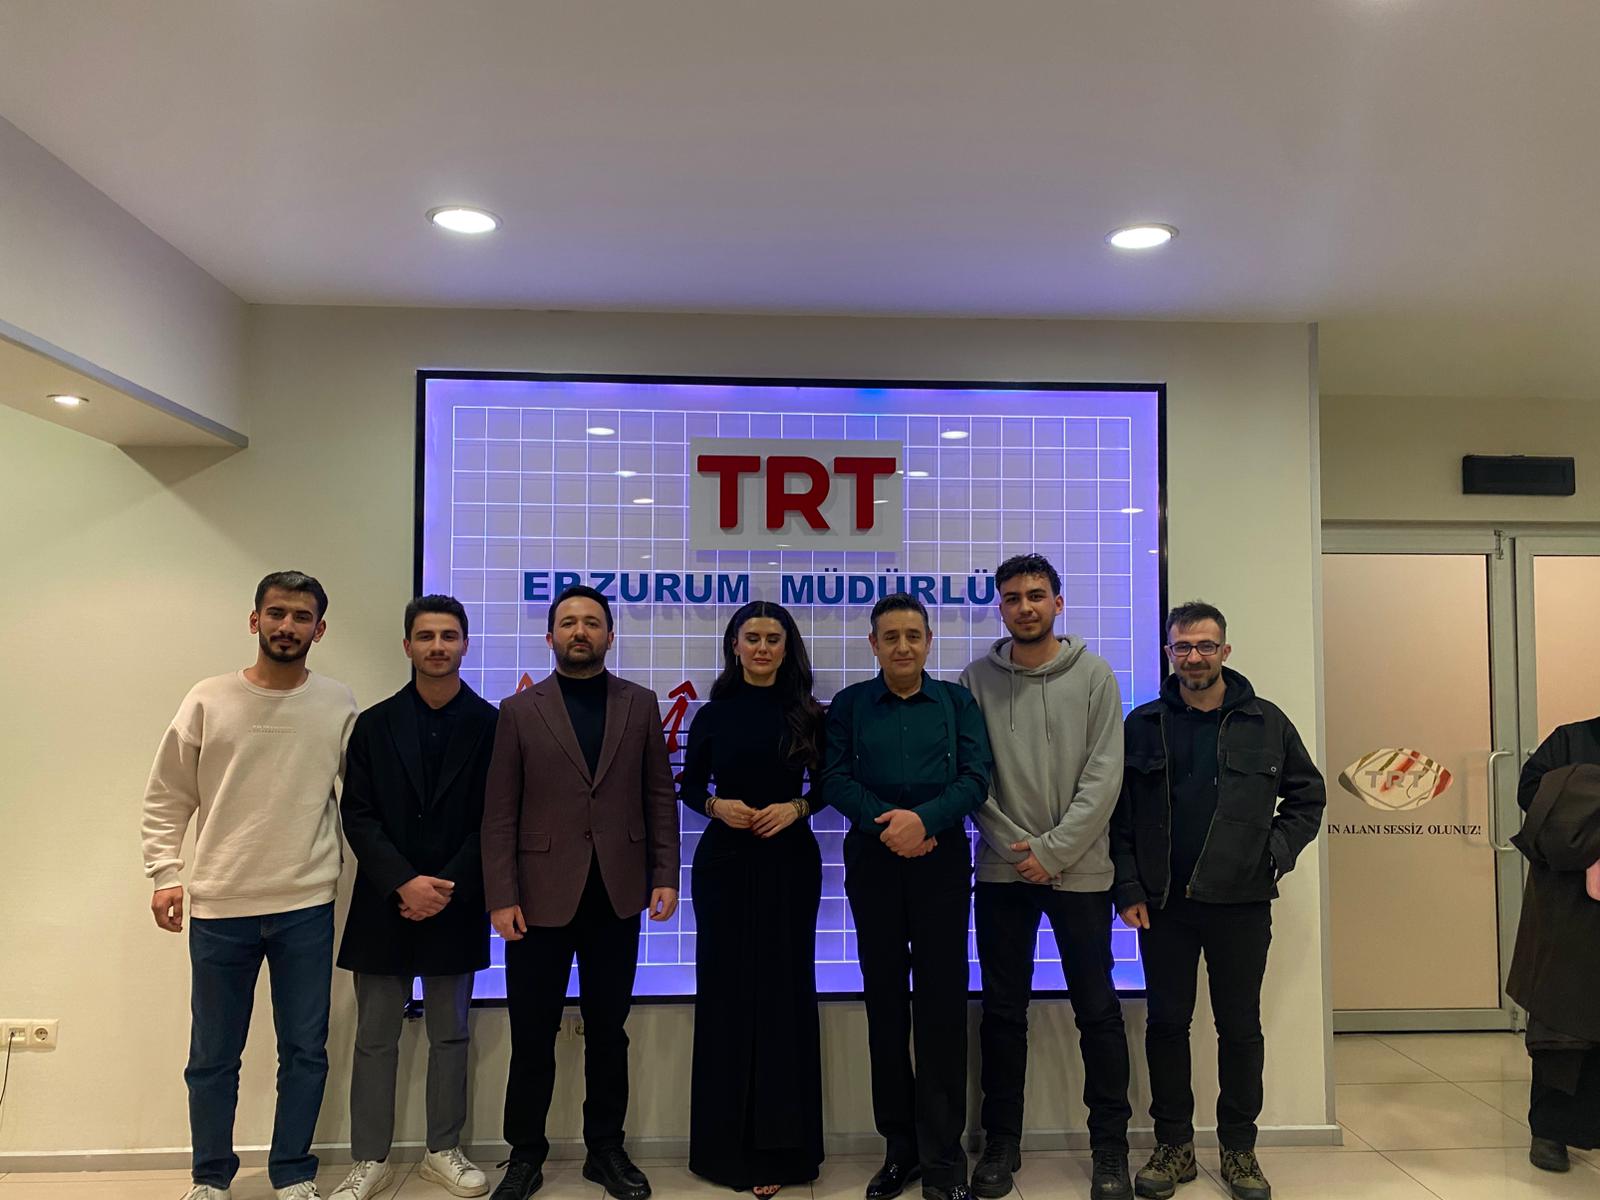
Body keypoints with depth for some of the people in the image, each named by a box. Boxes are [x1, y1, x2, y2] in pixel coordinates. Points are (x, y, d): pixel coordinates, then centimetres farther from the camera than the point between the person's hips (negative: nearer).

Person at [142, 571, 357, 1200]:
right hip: (219, 909, 0)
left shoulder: (339, 705, 0)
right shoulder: (208, 699, -1)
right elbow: (166, 799, 4)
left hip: (307, 909, 0)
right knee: (213, 1056, 13)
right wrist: (166, 874, -2)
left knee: (305, 1052, 9)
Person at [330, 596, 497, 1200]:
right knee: (375, 1039, 8)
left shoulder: (490, 724, -1)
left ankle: (443, 1151, 26)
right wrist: (405, 884, -13)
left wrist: (448, 888, -11)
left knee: (449, 1036, 11)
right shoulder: (374, 724, 3)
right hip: (385, 904, 1)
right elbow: (358, 816, -2)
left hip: (455, 904, 0)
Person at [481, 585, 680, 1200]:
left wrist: (665, 874, -2)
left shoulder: (640, 704, 6)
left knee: (608, 1031, 13)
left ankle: (606, 1149, 27)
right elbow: (499, 812, -2)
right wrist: (502, 896, -8)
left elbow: (659, 795, 6)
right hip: (542, 896, -1)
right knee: (532, 1036, 8)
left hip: (617, 896, 1)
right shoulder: (519, 710, 2)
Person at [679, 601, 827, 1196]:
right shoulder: (714, 713, 3)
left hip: (789, 861, 0)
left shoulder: (806, 713, 2)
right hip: (724, 861, 0)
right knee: (726, 990, 4)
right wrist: (716, 805, -12)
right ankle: (728, 1142, 16)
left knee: (785, 990, 3)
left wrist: (796, 807, -13)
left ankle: (780, 1144, 14)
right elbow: (689, 787, 7)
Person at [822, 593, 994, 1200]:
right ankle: (899, 1147, 20)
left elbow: (976, 777, -3)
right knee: (884, 999, 7)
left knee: (941, 1003, -1)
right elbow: (835, 777, -2)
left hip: (941, 860, -1)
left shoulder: (957, 701, 7)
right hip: (872, 861, 1)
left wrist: (923, 819, -19)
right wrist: (885, 824, -18)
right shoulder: (849, 704, 7)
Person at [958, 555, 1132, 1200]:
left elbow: (1104, 775, -6)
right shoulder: (977, 679, 2)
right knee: (1003, 1011, 9)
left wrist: (1053, 850, -13)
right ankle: (1001, 1142, 23)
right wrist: (1015, 844, -10)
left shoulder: (1094, 675, 0)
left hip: (1079, 869, -1)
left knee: (1098, 1011, 6)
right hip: (1002, 871, 1)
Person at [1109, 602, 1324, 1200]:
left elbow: (1307, 793, 10)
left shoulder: (1266, 722, 2)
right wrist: (1129, 890, -4)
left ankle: (1239, 1148, 24)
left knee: (1240, 1027, 9)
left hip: (1241, 903, 0)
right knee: (1166, 1023, 7)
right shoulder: (1142, 725, 2)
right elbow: (1120, 814, 2)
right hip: (1163, 904, 0)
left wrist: (1276, 853, -3)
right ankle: (1174, 1144, 22)